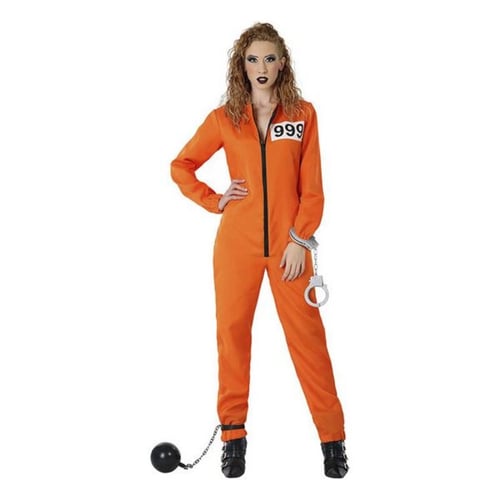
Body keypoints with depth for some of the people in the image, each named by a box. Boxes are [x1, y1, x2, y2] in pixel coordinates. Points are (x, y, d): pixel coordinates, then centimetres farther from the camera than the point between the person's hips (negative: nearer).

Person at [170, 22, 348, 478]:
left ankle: (332, 437, 7)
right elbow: (181, 166, 15)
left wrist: (300, 240, -7)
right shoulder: (225, 118, 7)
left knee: (307, 334, -2)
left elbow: (312, 186, 2)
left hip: (289, 243, -1)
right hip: (237, 243, 1)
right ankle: (234, 435, 14)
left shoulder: (303, 114, 5)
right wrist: (214, 201, 2)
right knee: (232, 332, 3)